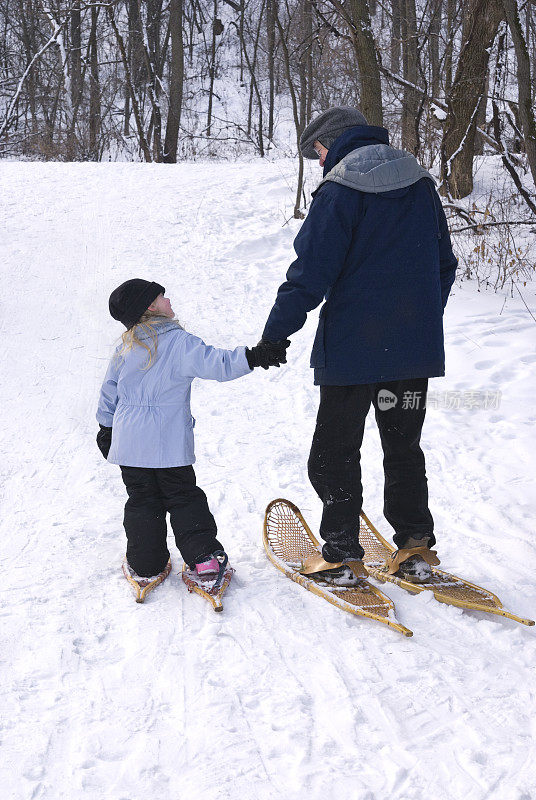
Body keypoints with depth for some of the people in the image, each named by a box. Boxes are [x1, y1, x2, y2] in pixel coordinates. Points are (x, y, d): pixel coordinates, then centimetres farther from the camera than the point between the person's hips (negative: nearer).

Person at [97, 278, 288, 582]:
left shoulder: (124, 350, 7)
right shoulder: (179, 342, -10)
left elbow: (109, 394, 14)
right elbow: (216, 363, -22)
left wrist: (106, 428, 25)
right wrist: (254, 357, -27)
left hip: (128, 442, 4)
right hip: (170, 443, -3)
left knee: (142, 500, 13)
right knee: (184, 497, 9)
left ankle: (145, 564, 18)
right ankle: (204, 558, 6)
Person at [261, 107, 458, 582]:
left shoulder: (338, 193, -11)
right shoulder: (421, 184, 9)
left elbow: (311, 273, -15)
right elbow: (444, 263, 16)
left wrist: (275, 334, -9)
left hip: (352, 349, -6)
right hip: (417, 347, 6)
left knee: (335, 453, 7)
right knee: (404, 446, 17)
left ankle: (342, 553, 11)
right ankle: (415, 546, 16)